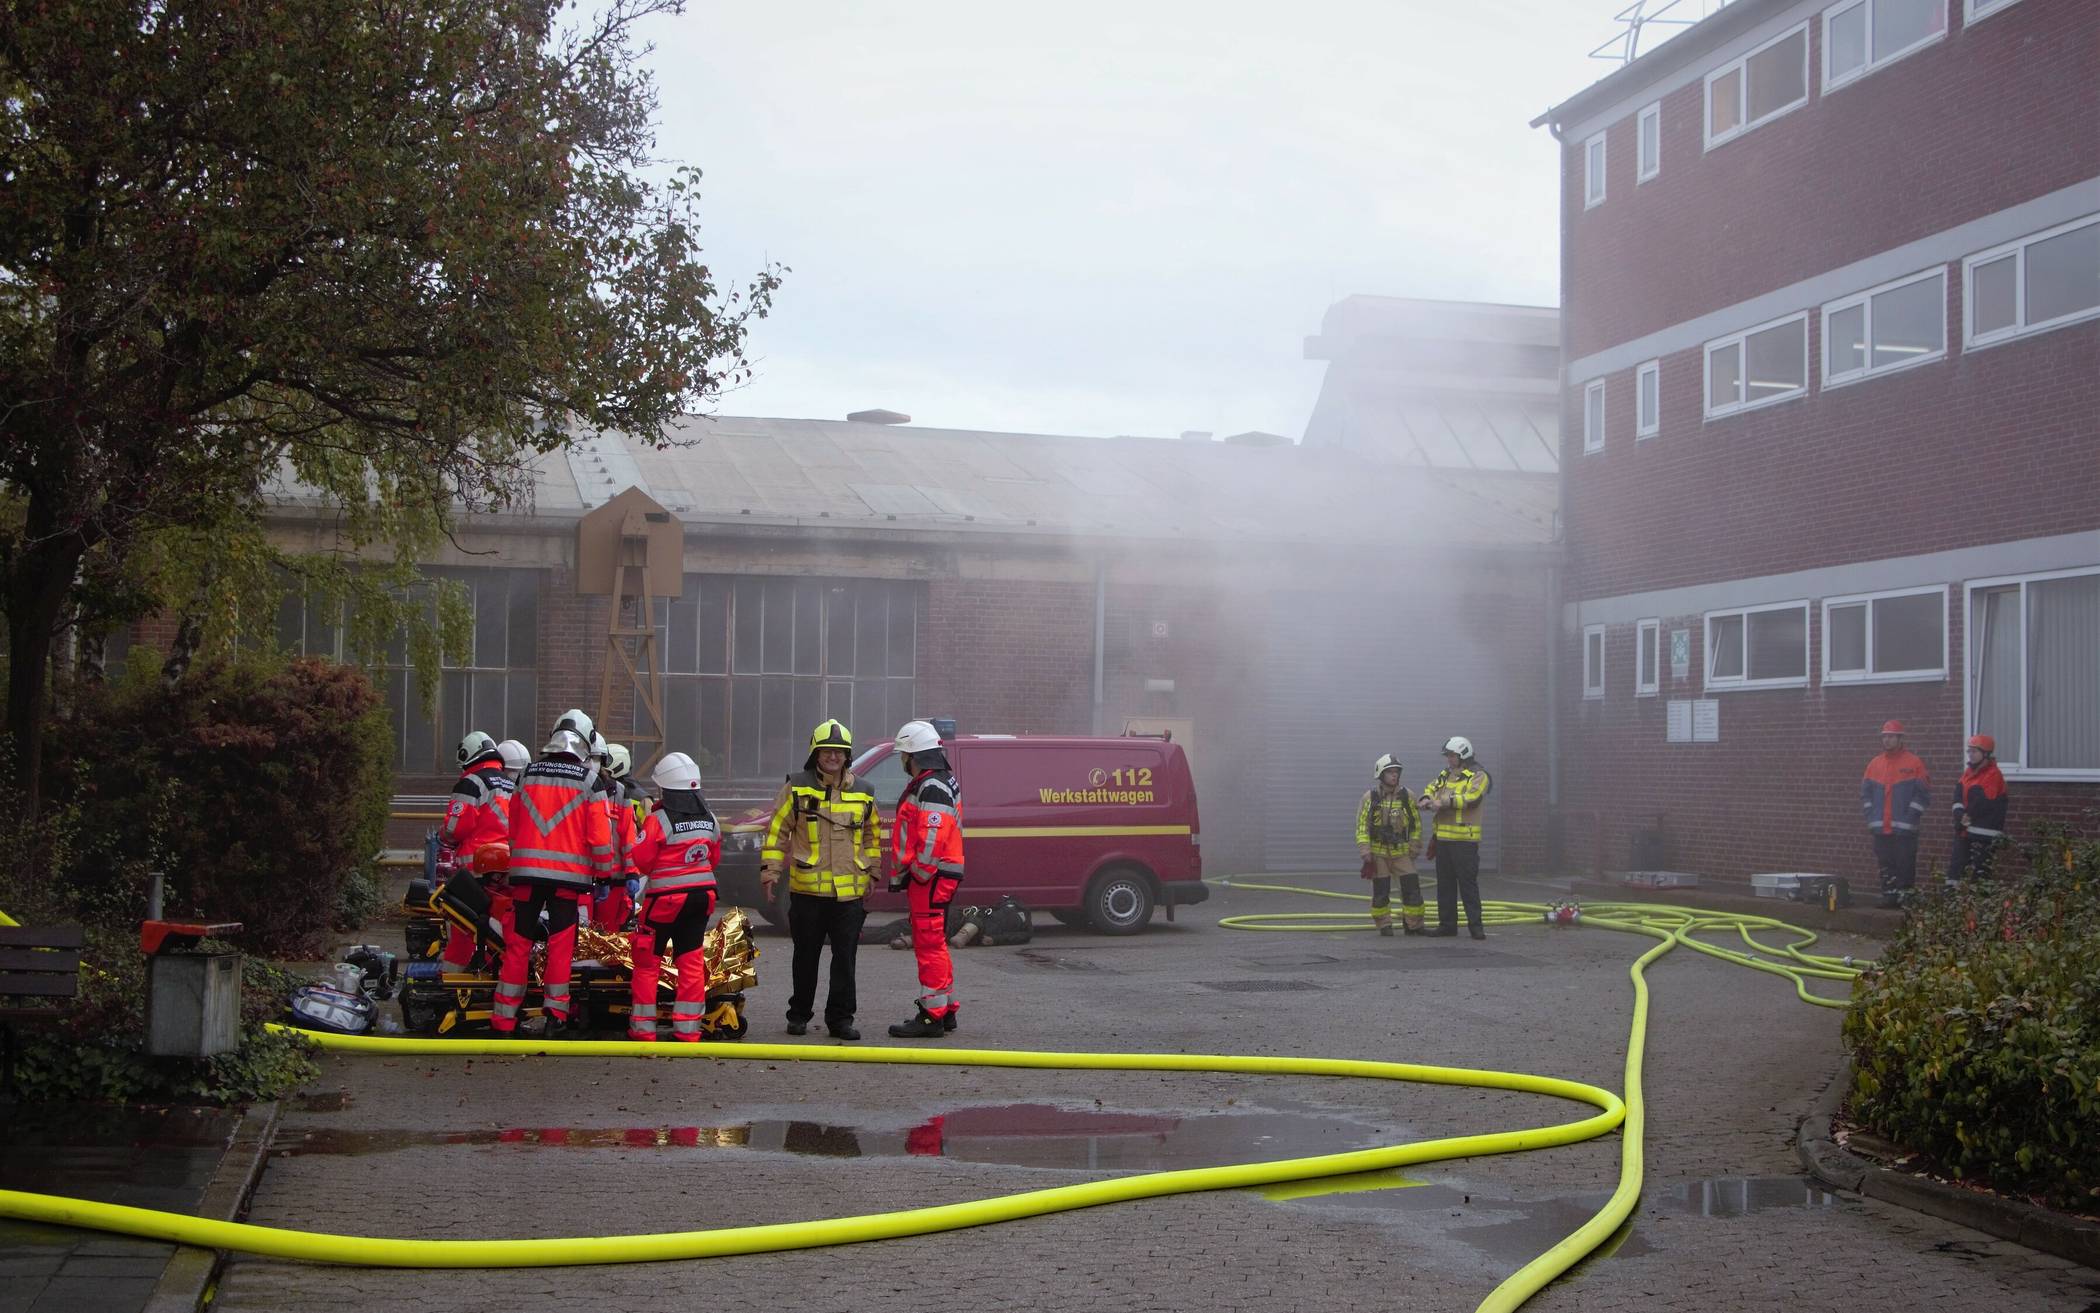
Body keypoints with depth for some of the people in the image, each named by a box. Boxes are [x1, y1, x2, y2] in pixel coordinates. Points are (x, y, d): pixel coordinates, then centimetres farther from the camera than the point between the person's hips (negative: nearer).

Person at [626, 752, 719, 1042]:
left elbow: (641, 859, -11)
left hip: (666, 897, -5)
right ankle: (687, 1028, 9)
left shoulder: (658, 821, -16)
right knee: (691, 960, 9)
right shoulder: (710, 820, 3)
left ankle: (643, 1028, 9)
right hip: (702, 894, 5)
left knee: (647, 961, 7)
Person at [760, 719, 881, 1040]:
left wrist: (870, 874, 16)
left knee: (845, 958, 2)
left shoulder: (863, 793, 9)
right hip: (807, 889, -2)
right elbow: (777, 830, 4)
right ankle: (799, 1014, 22)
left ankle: (841, 1017, 10)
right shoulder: (797, 787, 1)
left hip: (849, 890, 2)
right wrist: (770, 870, -1)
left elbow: (872, 835, 19)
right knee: (806, 956, 9)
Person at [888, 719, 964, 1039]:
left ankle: (932, 1016, -8)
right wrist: (904, 872, 22)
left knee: (930, 945, -9)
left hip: (931, 877, -11)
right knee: (933, 944, 17)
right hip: (934, 877, 11)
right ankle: (946, 1010, 25)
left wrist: (918, 874, -19)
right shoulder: (929, 784, 19)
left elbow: (933, 838, -24)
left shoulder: (933, 789, -16)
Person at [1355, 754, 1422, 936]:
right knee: (1380, 892, 3)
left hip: (1401, 852, 2)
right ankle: (1384, 926, 16)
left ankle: (1413, 925, 9)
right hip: (1378, 852, -1)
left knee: (1412, 887, -4)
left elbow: (1416, 823, 9)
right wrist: (1365, 851, -10)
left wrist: (1414, 849, 4)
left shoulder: (1406, 796, 2)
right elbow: (1361, 825, -3)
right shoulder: (1370, 797, -3)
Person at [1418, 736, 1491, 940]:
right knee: (1445, 883, 10)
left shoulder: (1477, 777, -6)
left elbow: (1471, 798, -20)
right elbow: (1431, 788, 18)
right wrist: (1427, 799, -6)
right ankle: (1447, 924, 17)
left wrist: (1444, 802, -24)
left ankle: (1475, 925, -4)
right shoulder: (1445, 775, 17)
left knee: (1468, 883, -8)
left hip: (1465, 840, -7)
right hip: (1443, 838, 7)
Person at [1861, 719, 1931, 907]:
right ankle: (1888, 895, 14)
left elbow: (1923, 793, -5)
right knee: (1885, 864, 7)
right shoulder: (1875, 763, 12)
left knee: (1905, 863, -5)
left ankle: (1905, 896, 0)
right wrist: (1870, 816, 5)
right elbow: (1865, 792, 16)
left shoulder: (1913, 763, -2)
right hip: (1881, 828, 5)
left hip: (1904, 828, -5)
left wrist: (1910, 817, -11)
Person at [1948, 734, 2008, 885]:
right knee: (1955, 870, 9)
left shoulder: (1993, 775, -13)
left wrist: (1965, 819, -7)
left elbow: (1981, 804, -18)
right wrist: (1960, 815, -13)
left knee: (1978, 876, -7)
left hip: (1984, 835, -9)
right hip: (1965, 832, 9)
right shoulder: (1969, 773, 15)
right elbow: (1958, 797, 5)